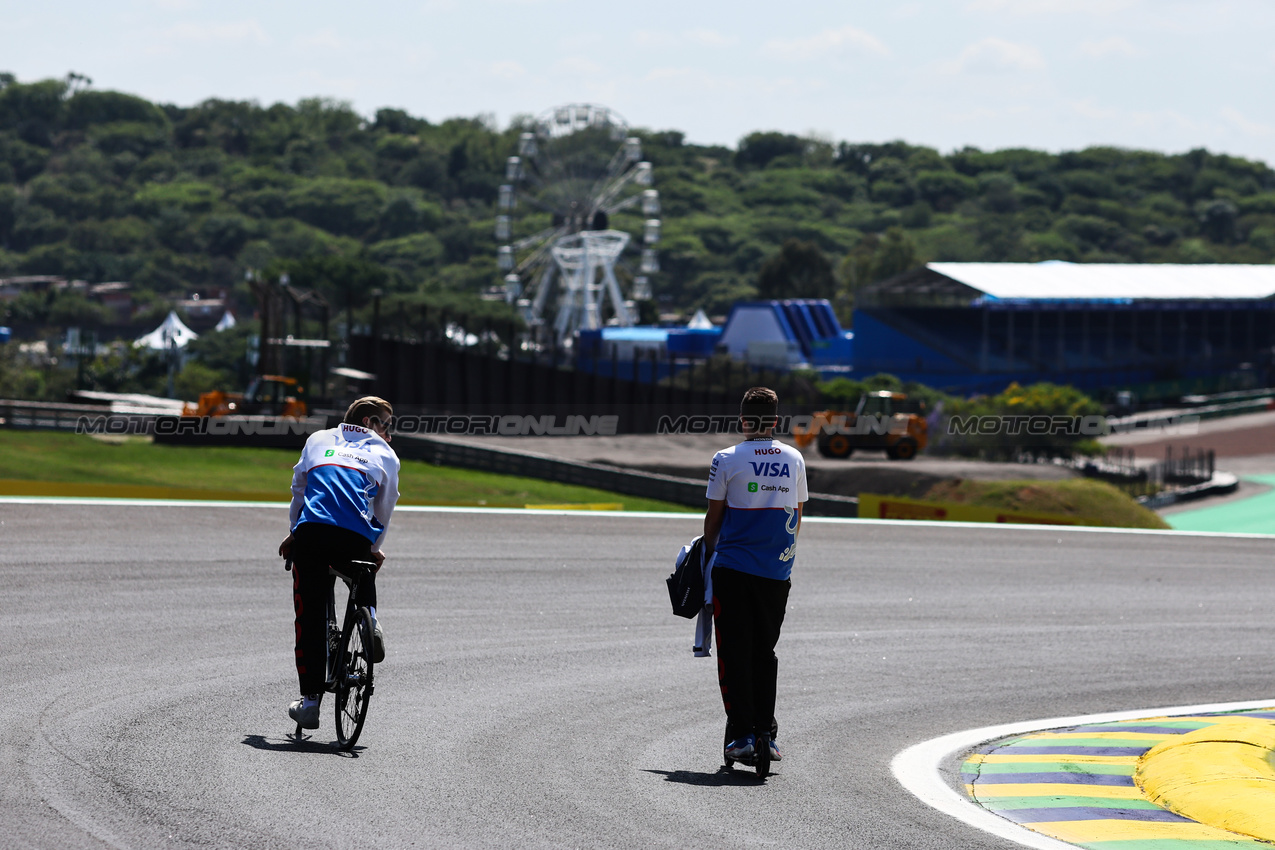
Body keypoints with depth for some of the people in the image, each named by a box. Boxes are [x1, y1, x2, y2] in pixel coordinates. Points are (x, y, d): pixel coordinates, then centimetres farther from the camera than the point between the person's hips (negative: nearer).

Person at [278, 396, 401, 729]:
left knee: (310, 617, 6)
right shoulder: (385, 455, 23)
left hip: (310, 532, 0)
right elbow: (383, 513, 25)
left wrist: (294, 534, 46)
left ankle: (310, 697, 2)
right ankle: (369, 615, 7)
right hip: (356, 538, 0)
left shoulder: (318, 440, 28)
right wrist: (374, 550, 41)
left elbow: (298, 490, 33)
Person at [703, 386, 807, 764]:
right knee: (765, 652, 13)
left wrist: (710, 553, 15)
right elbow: (797, 517, 12)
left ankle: (742, 733, -4)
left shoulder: (727, 460, -7)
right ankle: (766, 731, 10)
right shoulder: (794, 460, 4)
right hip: (777, 571, 3)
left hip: (733, 569, -3)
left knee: (735, 652, 2)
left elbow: (714, 517, -1)